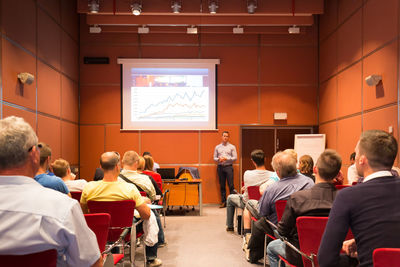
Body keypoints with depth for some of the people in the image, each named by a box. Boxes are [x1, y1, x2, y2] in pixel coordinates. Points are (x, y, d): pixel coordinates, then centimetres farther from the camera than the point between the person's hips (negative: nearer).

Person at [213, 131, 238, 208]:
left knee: (231, 185, -8)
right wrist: (219, 159, -9)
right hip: (220, 167, 3)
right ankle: (223, 202, 12)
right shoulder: (217, 147, 13)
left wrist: (226, 159, -13)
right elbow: (214, 158, 12)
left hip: (228, 167, -3)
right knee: (222, 186, 5)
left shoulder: (232, 147, 5)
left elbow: (235, 157, -1)